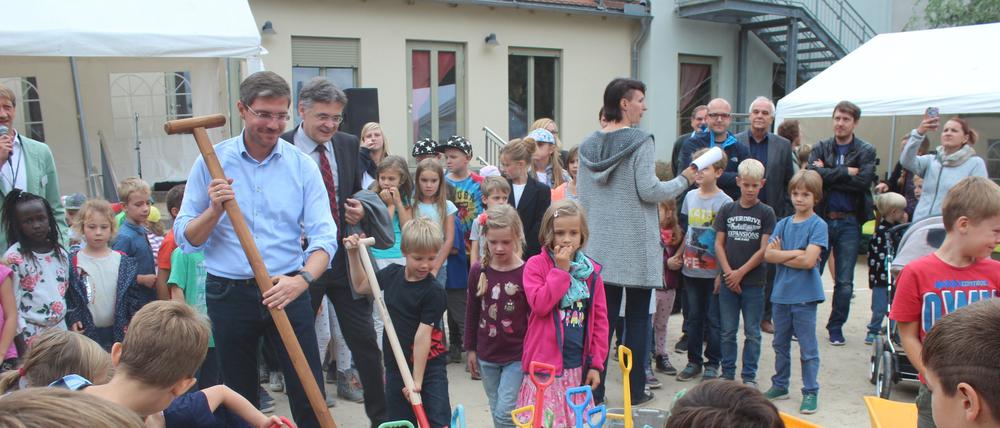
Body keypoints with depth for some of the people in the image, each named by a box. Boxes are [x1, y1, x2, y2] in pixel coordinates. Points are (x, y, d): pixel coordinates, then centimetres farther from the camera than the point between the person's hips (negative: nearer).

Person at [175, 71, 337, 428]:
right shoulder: (211, 161, -1)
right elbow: (185, 239, 0)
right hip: (229, 294, 1)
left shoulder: (302, 165, -1)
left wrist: (302, 279, -26)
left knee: (309, 394, 0)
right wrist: (214, 210, -20)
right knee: (241, 397, 15)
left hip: (287, 291, 0)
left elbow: (324, 235, -8)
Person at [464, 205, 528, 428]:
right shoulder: (478, 271, -2)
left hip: (517, 356, -4)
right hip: (487, 355, 4)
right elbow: (472, 312, 7)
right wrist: (470, 349, 10)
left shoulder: (526, 273, -12)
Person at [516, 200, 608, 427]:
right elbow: (540, 305, -20)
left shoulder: (591, 270, 6)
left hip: (579, 366, 4)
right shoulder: (536, 265, -5)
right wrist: (561, 270, -16)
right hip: (545, 364, -4)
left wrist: (596, 363, 4)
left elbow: (600, 319, 8)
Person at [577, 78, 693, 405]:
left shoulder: (588, 144, 8)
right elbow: (648, 190, -14)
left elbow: (582, 197, 10)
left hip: (601, 246, 5)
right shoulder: (640, 140, -10)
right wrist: (683, 180, 0)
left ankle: (593, 390, 11)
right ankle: (635, 391, 15)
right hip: (636, 245, -5)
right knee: (637, 319, 7)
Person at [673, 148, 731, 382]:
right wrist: (679, 254, 9)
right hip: (691, 270, 5)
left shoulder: (724, 202, -8)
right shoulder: (690, 197, 7)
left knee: (713, 319, 6)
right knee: (694, 317, 12)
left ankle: (712, 364, 18)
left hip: (713, 272, -4)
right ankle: (694, 361, 22)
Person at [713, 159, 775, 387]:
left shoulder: (766, 213, -2)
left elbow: (764, 250, -7)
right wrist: (728, 273, -9)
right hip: (728, 280, 2)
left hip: (754, 282, -2)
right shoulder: (727, 210, 5)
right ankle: (727, 374, 20)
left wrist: (740, 273, -10)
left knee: (752, 332, 6)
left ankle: (749, 376, 17)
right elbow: (719, 244, 2)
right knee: (728, 331, 9)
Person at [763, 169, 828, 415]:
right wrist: (796, 252, -14)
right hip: (781, 293, 5)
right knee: (780, 344, 16)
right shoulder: (783, 224, 7)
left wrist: (781, 255, -8)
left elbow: (809, 261, -17)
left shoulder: (818, 225, -7)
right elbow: (768, 255, -4)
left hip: (804, 296, -5)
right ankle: (780, 386, 30)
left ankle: (810, 392, 14)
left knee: (808, 347, 3)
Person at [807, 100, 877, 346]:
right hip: (821, 218, 1)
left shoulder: (866, 151, 2)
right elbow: (813, 174, -13)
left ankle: (836, 326, 20)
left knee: (844, 281, 5)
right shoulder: (820, 148, 6)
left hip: (849, 222, -1)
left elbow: (864, 181, -15)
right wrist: (846, 172, -14)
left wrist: (828, 175, -12)